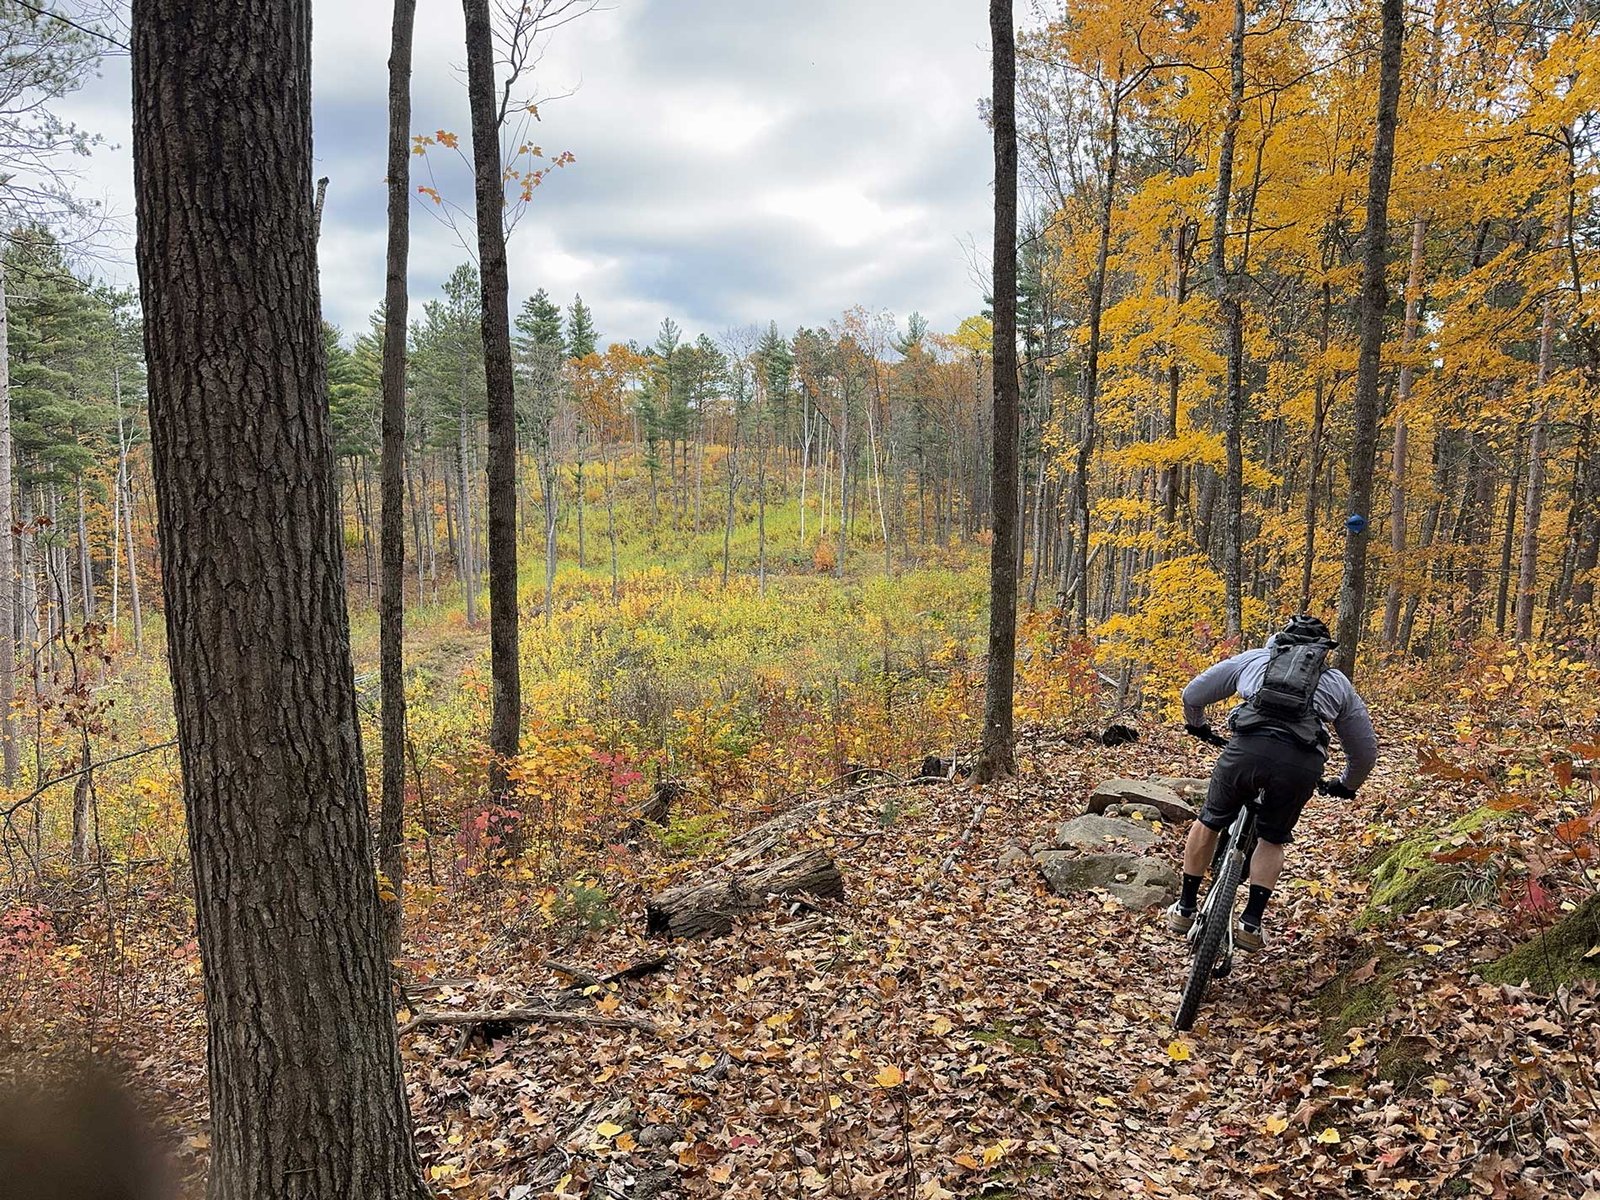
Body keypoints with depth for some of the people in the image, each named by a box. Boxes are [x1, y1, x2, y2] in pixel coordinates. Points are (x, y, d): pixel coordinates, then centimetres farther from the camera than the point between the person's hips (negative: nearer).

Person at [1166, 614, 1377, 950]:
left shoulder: (1253, 658, 29)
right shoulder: (1339, 683, 31)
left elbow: (1193, 694, 30)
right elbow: (1365, 751, 36)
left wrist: (1198, 727, 50)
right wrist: (1345, 786, 54)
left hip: (1247, 747, -1)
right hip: (1302, 762, 1)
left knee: (1209, 823, 23)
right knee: (1272, 840, 26)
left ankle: (1185, 910, 30)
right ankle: (1251, 923, 18)